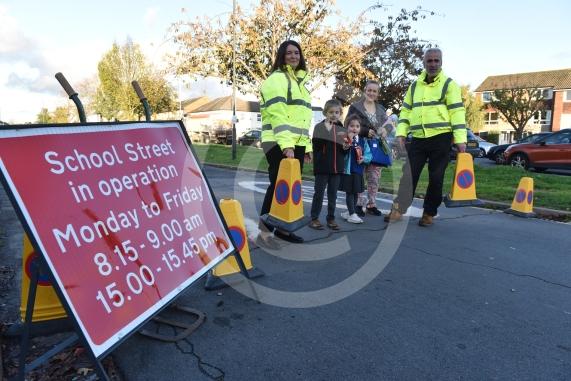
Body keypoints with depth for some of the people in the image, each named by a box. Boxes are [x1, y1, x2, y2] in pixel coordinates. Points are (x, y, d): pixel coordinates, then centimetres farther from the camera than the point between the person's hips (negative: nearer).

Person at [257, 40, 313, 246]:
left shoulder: (300, 81, 24)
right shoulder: (277, 78, -4)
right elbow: (277, 114, -16)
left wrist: (307, 146, 18)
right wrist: (286, 144, -25)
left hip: (297, 144, 8)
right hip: (278, 143, -8)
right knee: (279, 186, -10)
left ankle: (282, 227, 22)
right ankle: (265, 232, -3)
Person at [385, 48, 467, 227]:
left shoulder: (449, 84, 1)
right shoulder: (415, 85, 15)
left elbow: (457, 112, -5)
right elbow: (406, 110, 16)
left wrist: (460, 139, -13)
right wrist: (401, 133, 3)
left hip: (441, 138, -3)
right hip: (418, 139, 4)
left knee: (436, 179, 2)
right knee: (409, 175, 1)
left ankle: (428, 214, 13)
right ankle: (398, 209, 5)